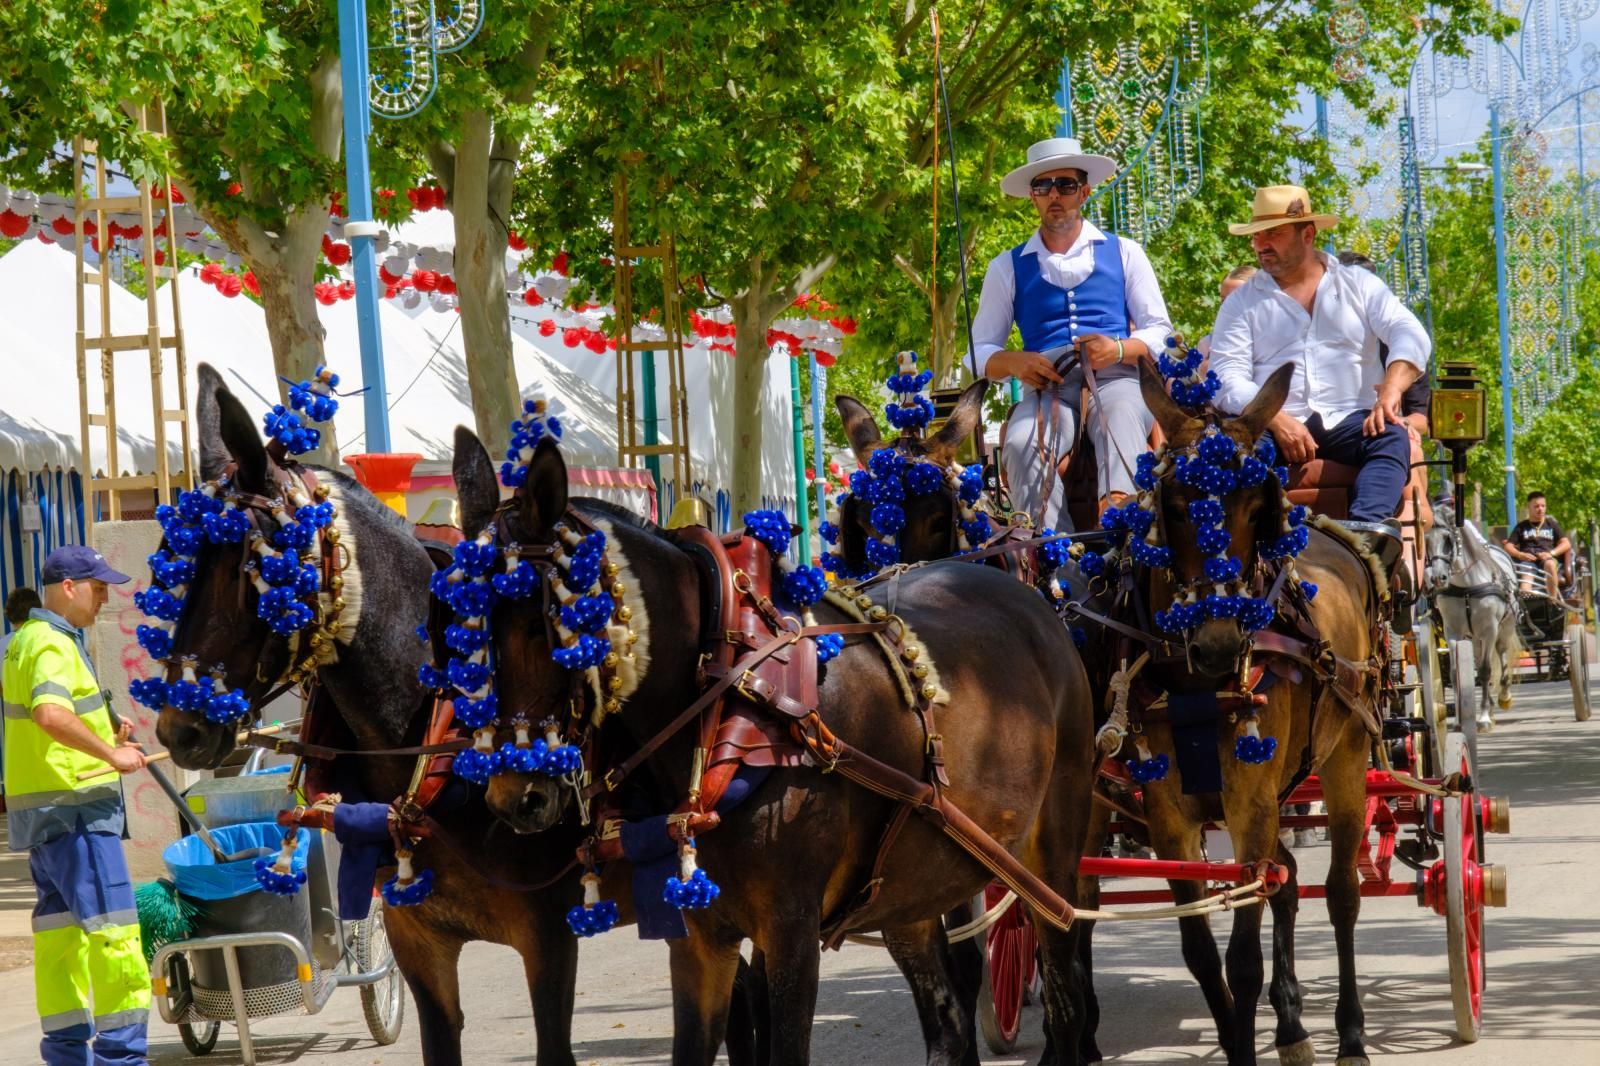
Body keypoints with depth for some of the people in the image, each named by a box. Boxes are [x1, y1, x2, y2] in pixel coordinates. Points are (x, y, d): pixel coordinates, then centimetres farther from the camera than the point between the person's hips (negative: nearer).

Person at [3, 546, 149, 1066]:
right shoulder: (53, 645, -15)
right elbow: (50, 714, -32)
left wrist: (104, 728, 17)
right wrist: (111, 754, -24)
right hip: (74, 808, -10)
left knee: (60, 927, 11)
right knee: (111, 926, -9)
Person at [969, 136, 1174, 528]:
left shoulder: (1124, 253, 19)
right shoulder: (1008, 268, 21)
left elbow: (1159, 331, 14)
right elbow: (980, 351, 20)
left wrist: (1118, 349, -8)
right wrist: (1015, 363, -4)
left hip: (1116, 379, -1)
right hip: (1048, 388, 1)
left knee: (1121, 419, -39)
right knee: (1022, 445, -35)